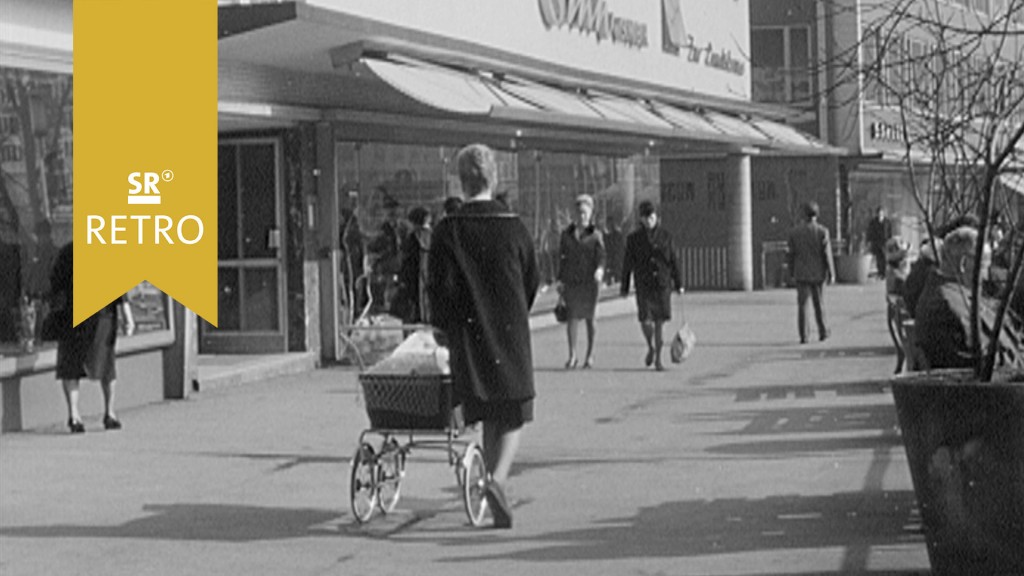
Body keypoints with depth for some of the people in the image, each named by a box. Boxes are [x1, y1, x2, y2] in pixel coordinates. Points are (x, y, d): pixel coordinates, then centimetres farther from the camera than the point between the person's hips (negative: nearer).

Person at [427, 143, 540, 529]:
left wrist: (444, 328, 7)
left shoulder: (448, 231, -7)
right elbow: (532, 282, 4)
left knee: (489, 418, 14)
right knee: (513, 417, 7)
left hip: (469, 336, 1)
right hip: (511, 336, -1)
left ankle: (499, 508, 17)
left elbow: (439, 286, -8)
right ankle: (497, 479, -19)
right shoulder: (513, 228, -4)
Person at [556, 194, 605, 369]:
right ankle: (572, 355, -8)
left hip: (589, 281, -1)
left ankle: (590, 355, 15)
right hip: (570, 281, 1)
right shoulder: (567, 234, 10)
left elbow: (601, 256, -5)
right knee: (572, 315, -9)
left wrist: (600, 270, -26)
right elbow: (562, 257, 13)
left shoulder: (596, 235, 5)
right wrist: (560, 280, 6)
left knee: (589, 317, 4)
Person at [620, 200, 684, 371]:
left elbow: (673, 260, 7)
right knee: (645, 320, -11)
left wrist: (678, 284, 5)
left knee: (660, 322, 1)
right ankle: (651, 347, 19)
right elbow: (627, 264, 5)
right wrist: (624, 287, 5)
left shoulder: (665, 235, 4)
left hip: (662, 284, 1)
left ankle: (658, 359, 11)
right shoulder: (634, 238, 2)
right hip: (644, 285, -1)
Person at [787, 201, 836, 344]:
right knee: (819, 304, 14)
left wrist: (792, 273, 11)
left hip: (801, 274, 1)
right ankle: (823, 331, 25)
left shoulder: (794, 231, -4)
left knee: (802, 305, 2)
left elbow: (791, 254, 1)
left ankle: (803, 336, -3)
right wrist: (831, 273, -2)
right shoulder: (822, 231, -10)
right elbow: (827, 254, -10)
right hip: (818, 273, -1)